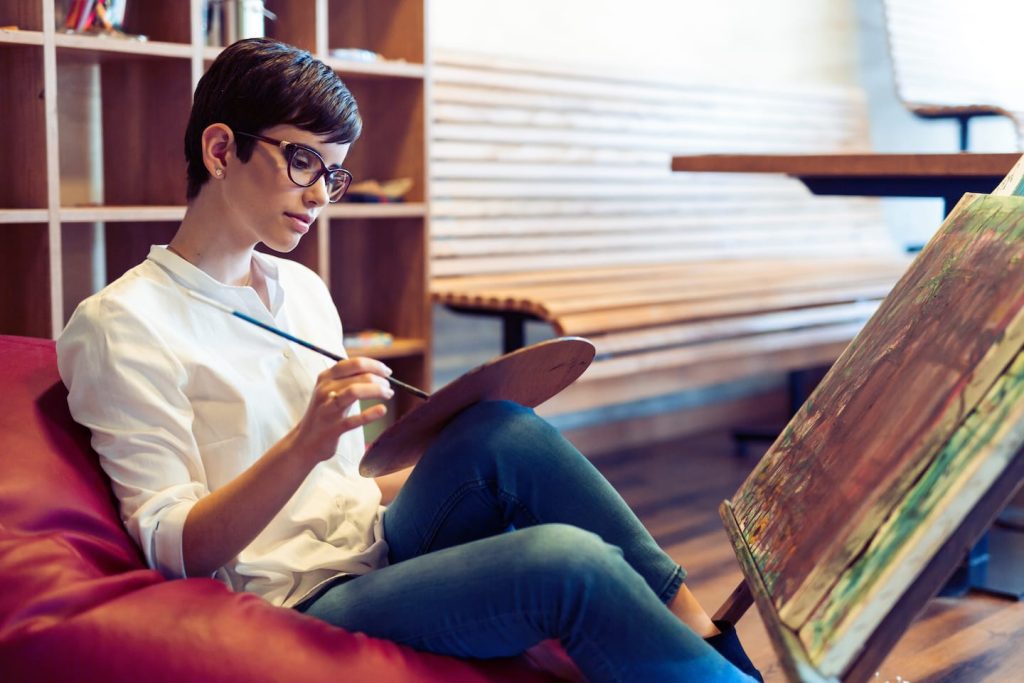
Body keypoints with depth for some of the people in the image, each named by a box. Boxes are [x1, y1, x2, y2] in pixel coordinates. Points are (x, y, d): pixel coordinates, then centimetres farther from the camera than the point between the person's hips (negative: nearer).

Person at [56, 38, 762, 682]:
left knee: (502, 430, -23)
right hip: (301, 598, -7)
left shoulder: (303, 289, 17)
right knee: (571, 562, -29)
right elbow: (173, 549, -10)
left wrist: (467, 460, 5)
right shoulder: (120, 325, -4)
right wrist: (301, 448, -26)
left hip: (380, 546, 7)